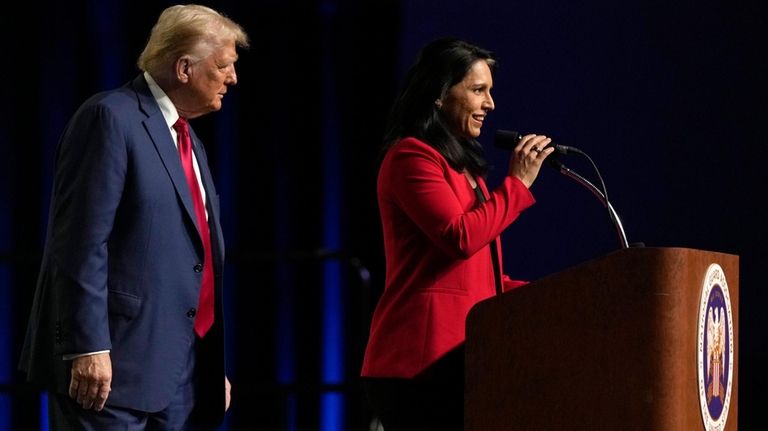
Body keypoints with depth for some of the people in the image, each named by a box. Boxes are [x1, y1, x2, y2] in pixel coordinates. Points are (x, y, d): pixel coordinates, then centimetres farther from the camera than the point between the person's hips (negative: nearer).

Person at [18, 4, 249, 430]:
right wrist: (89, 347, -22)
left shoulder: (188, 141, 20)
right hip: (111, 363, -9)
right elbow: (82, 244, -16)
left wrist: (217, 365, 23)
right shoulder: (111, 117, -9)